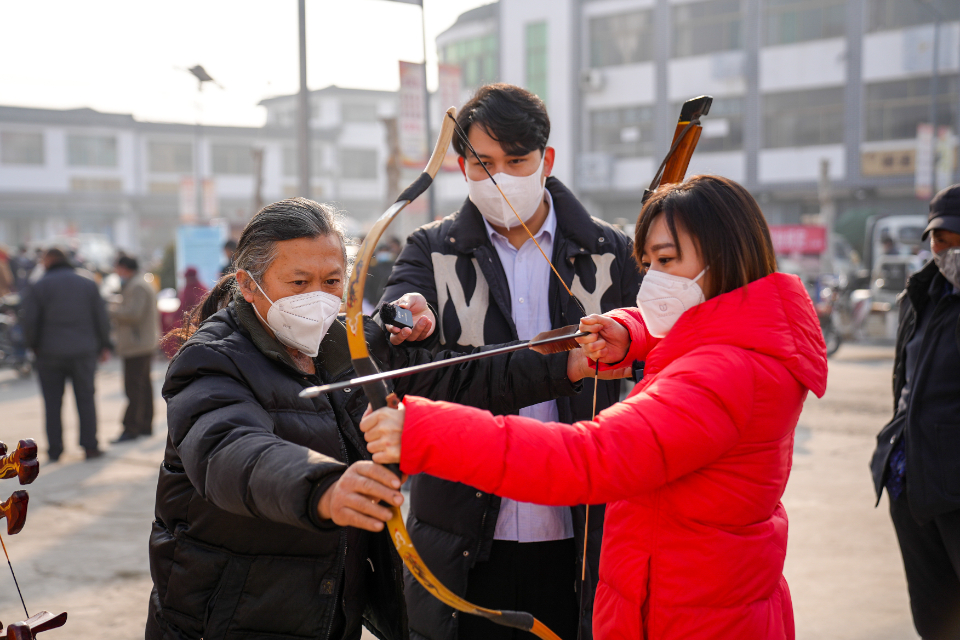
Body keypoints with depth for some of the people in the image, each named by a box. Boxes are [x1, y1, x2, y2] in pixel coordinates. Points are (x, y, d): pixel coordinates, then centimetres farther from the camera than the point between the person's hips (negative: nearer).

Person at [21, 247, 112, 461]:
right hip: (83, 352, 2)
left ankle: (55, 450, 7)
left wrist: (34, 346, 9)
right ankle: (90, 446, 6)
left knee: (53, 403, 6)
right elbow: (101, 318, 5)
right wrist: (104, 346, 14)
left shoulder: (37, 288, -3)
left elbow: (30, 322, -6)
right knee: (86, 399, 8)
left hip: (50, 353, -1)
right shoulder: (88, 285, 5)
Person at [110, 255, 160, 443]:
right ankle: (145, 426, 19)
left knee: (133, 387, -10)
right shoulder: (144, 285, 20)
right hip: (146, 344, 11)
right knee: (143, 384, 14)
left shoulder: (137, 287, -14)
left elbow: (133, 314, -24)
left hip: (136, 346, -11)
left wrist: (113, 311, -11)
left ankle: (131, 428, -10)